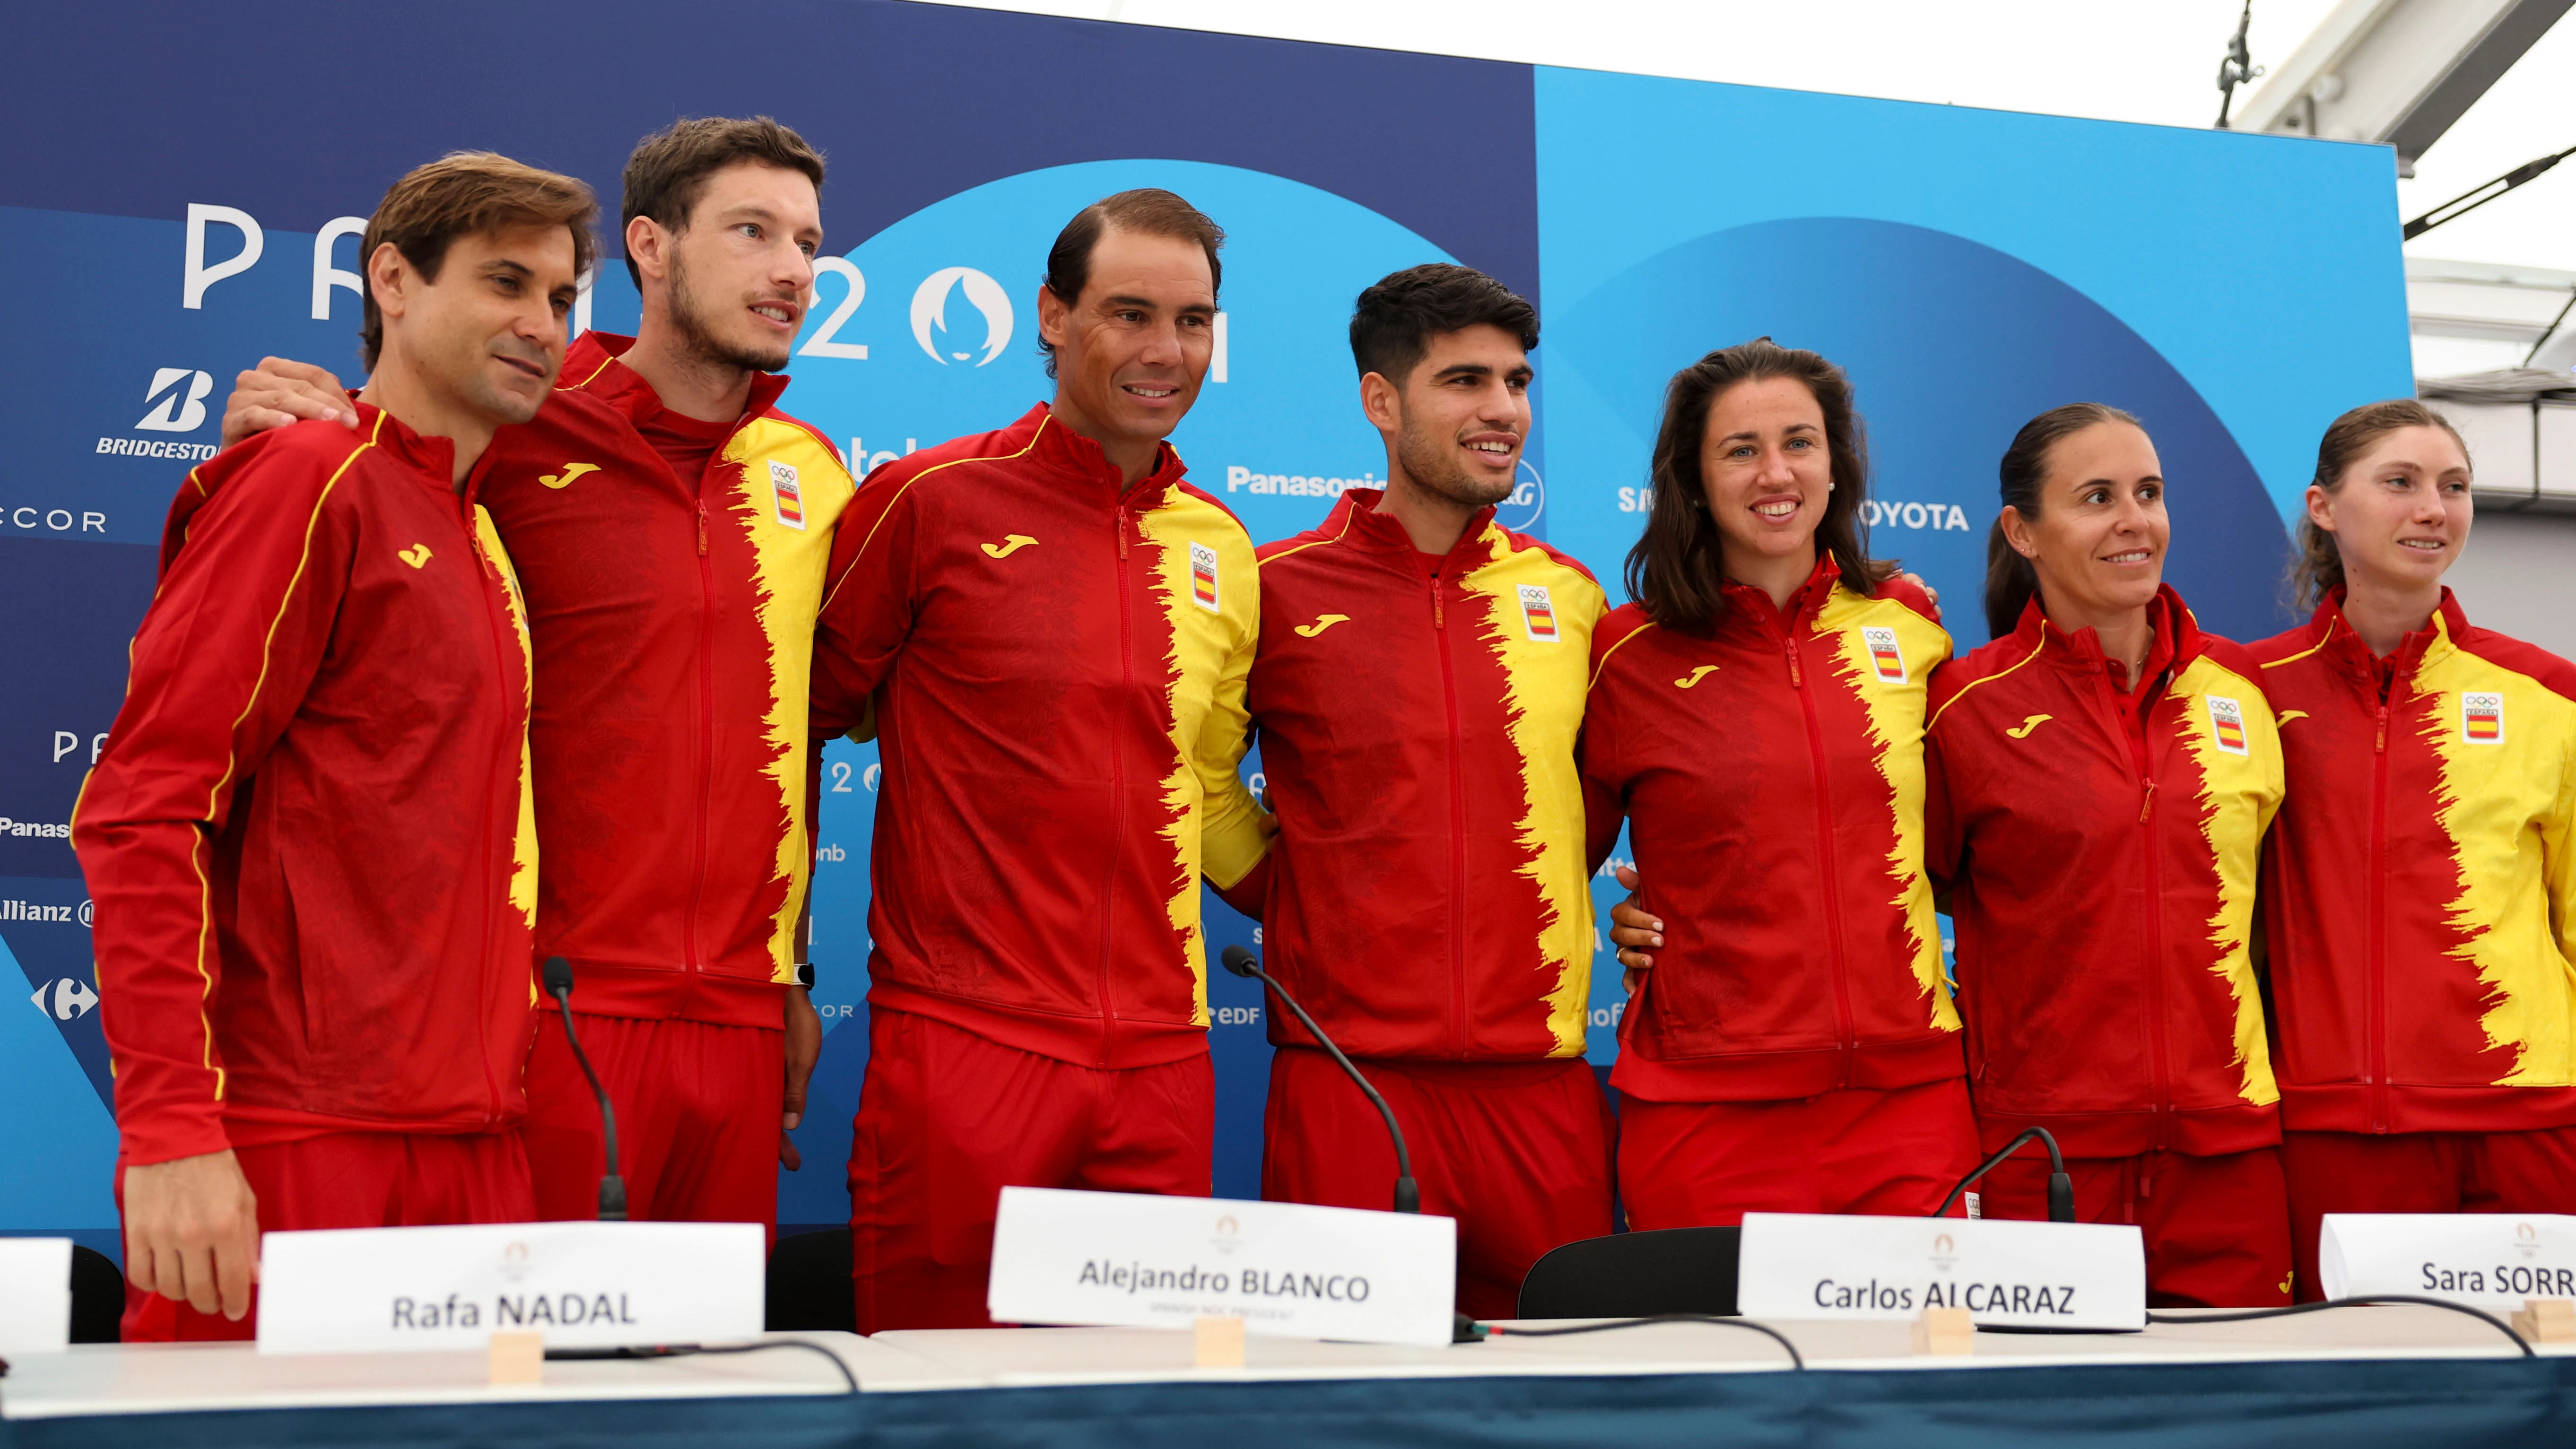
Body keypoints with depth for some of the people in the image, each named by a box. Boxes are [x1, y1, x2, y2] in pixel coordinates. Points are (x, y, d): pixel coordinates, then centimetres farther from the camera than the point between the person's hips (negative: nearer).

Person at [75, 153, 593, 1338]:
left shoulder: (478, 535, 18)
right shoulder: (312, 479, -6)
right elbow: (143, 809, -12)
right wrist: (171, 1131, -20)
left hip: (473, 1152, 7)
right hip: (293, 1150, -7)